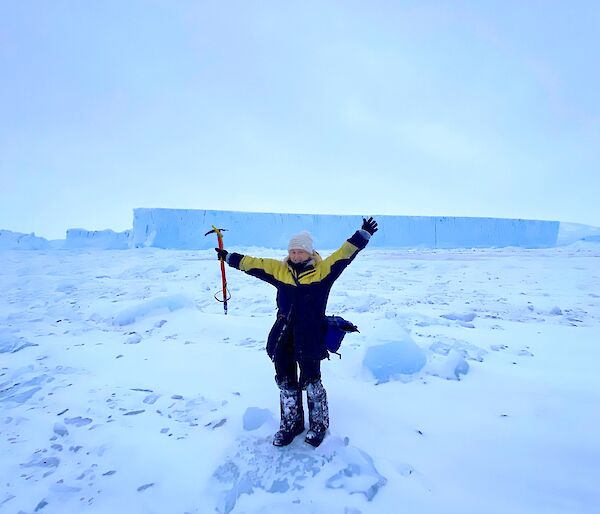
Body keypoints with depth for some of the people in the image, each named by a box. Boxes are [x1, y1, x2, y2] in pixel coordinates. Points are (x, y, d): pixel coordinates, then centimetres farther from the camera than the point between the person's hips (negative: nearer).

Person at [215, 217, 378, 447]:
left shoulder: (323, 270, -4)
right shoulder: (279, 270, 5)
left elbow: (344, 254, -10)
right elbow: (252, 264, 10)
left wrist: (363, 234, -17)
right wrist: (229, 257, 13)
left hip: (310, 335, -4)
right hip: (284, 335, 4)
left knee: (310, 380, 6)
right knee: (285, 380, 14)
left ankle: (319, 423, 29)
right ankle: (291, 422, 34)